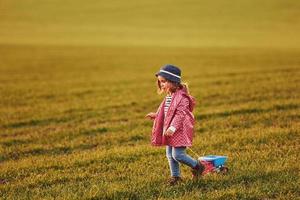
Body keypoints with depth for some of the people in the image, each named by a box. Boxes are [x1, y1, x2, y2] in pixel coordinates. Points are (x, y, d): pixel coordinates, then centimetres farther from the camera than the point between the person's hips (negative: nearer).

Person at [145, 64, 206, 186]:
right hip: (169, 131, 9)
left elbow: (180, 114, -25)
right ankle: (175, 176, 22)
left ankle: (197, 166, 10)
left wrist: (173, 128, -31)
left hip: (179, 131, -9)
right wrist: (156, 115, 25)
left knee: (177, 155, -10)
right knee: (170, 155, 11)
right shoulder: (169, 96, 11)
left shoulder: (182, 97, -18)